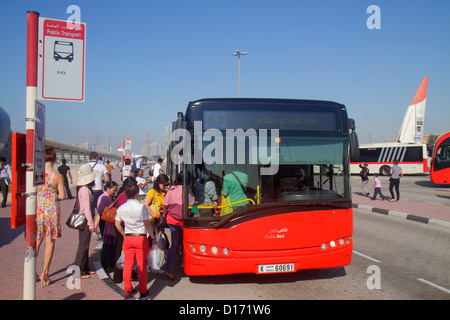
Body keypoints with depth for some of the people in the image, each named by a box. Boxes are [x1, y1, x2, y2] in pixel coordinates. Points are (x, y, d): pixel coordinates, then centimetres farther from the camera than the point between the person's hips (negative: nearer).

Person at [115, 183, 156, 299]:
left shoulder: (121, 208, 0)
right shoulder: (141, 207, -15)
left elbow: (117, 224, 9)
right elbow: (147, 224, -14)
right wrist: (153, 237, -4)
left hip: (127, 238, 4)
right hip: (141, 238, -4)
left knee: (127, 264, 15)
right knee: (142, 265, 5)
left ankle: (128, 288, 24)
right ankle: (143, 291, 12)